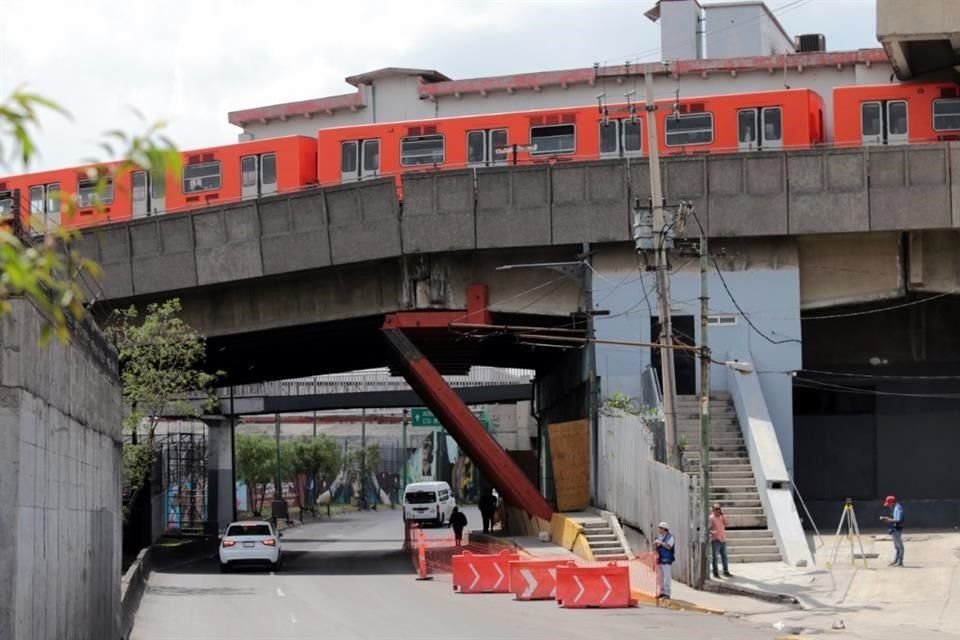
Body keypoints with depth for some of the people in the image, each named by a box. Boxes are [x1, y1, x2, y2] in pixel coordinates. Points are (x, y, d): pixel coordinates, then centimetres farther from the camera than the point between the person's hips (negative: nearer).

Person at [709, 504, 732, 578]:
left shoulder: (721, 517, 13)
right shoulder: (711, 518, -6)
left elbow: (725, 524, -2)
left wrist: (722, 515, -5)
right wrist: (711, 532, -30)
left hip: (723, 540, 6)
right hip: (715, 540, -6)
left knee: (724, 556, 10)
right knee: (715, 557, -1)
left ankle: (726, 571, 18)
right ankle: (715, 573, 4)